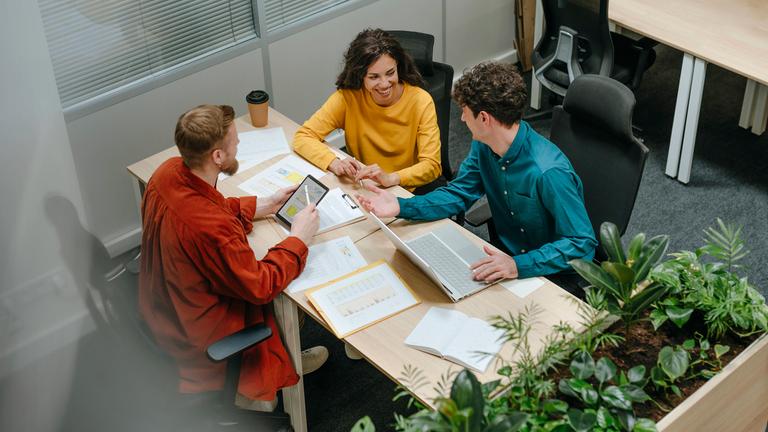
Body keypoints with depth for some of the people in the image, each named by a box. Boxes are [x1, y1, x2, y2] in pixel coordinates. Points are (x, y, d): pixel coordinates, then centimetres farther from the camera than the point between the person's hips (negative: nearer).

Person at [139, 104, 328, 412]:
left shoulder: (168, 172, -15)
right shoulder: (212, 228, -41)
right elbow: (261, 287, -25)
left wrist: (264, 205, 4)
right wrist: (298, 238, -14)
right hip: (195, 334, -7)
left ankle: (281, 359, 35)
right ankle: (253, 384, 34)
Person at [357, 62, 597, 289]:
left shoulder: (549, 172, -30)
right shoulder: (484, 146, -5)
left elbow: (582, 244, -28)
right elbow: (459, 194, 6)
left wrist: (519, 265, -41)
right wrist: (401, 206, -9)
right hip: (507, 257, 7)